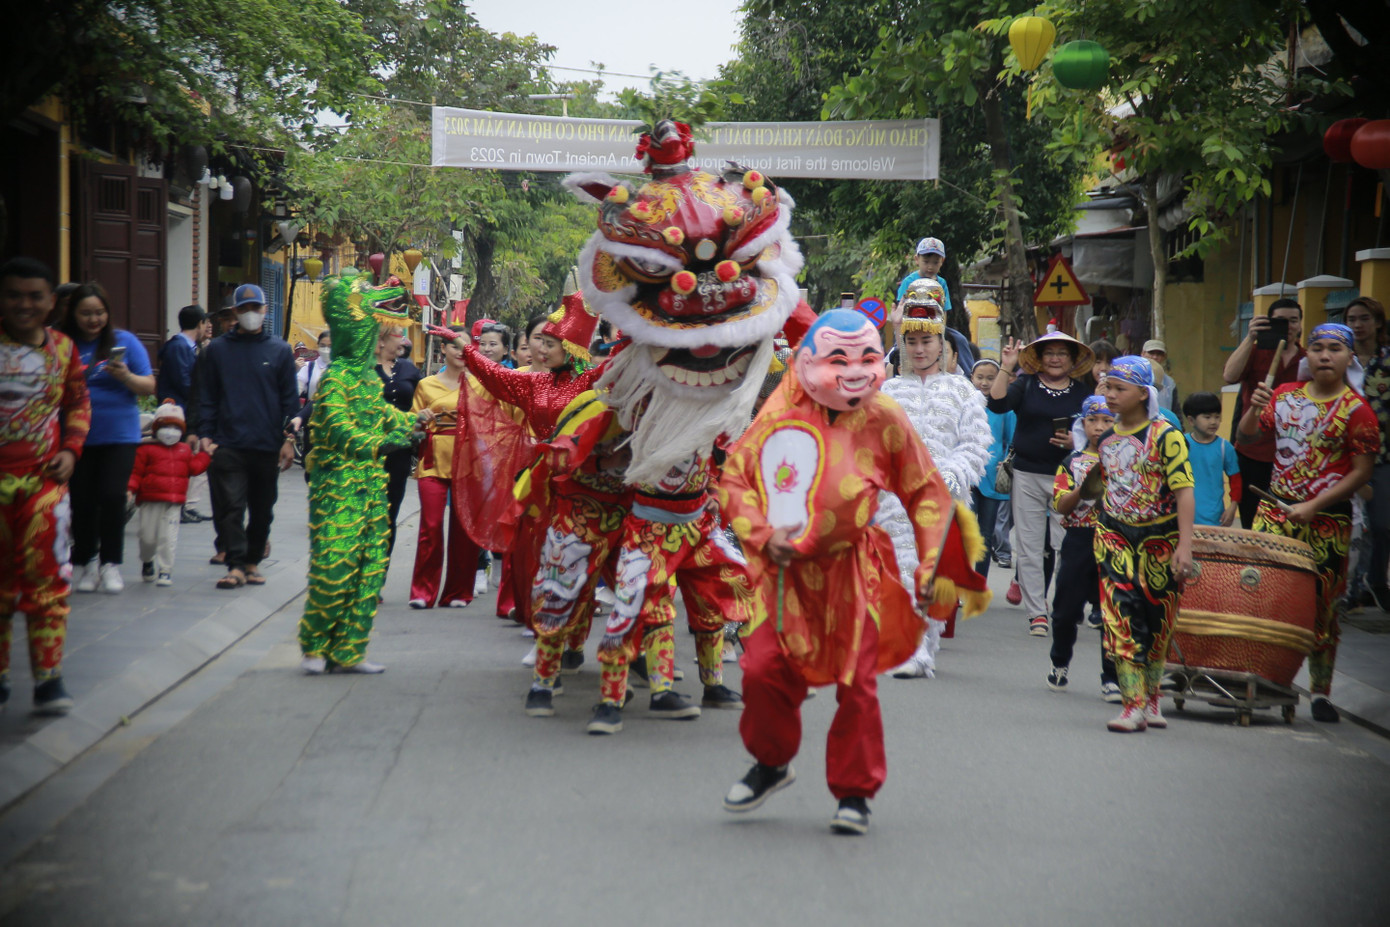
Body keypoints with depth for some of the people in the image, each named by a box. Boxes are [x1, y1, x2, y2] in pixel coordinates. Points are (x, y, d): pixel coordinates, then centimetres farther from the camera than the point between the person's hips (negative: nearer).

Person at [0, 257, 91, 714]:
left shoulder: (62, 348, 5)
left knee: (47, 575, -5)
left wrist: (70, 450, 4)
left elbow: (78, 402, 18)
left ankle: (48, 678, 0)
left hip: (43, 479, 1)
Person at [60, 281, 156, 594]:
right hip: (77, 436, 1)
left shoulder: (124, 341, 1)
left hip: (119, 436, -1)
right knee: (82, 501, 2)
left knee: (112, 497, -9)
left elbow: (149, 387, 0)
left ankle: (111, 564, 2)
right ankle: (86, 563, 15)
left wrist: (126, 376, -17)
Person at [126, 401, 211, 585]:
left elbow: (194, 468, 9)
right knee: (147, 537, 4)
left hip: (174, 503, 2)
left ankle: (165, 570, 4)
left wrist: (205, 454, 7)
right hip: (150, 501, -2)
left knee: (168, 538, -4)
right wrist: (130, 489, -12)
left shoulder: (185, 450, 15)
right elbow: (136, 471, -1)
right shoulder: (146, 449, 2)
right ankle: (147, 561, 33)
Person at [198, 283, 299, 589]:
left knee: (262, 511, 9)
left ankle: (252, 562, 21)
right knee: (230, 508, -9)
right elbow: (206, 398, 9)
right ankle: (235, 566, -9)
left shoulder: (280, 350, 8)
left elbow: (290, 399, 7)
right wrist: (204, 435, -1)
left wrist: (289, 439, -1)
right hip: (228, 446, -1)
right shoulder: (217, 350, 9)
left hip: (268, 448, 1)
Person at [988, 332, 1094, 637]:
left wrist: (1076, 441, -9)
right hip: (1028, 475, 1)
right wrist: (1006, 368, -14)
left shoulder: (1082, 391, 8)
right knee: (1029, 548, 2)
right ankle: (1036, 612, 7)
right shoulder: (1026, 385, 6)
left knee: (1065, 547, -7)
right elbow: (997, 404, -10)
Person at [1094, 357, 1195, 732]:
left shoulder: (1165, 436, -12)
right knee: (1121, 616, -10)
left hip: (1159, 537, -3)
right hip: (1115, 533, 3)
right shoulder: (1107, 437, 5)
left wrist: (1185, 546, -23)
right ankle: (1133, 704, -12)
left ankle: (1151, 698, 24)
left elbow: (1183, 490, -16)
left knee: (1158, 622, 7)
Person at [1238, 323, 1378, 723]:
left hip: (1327, 521, -3)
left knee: (1322, 606, 1)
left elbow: (1362, 472, -9)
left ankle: (1321, 692, 12)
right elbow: (1247, 436, 13)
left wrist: (1313, 506, -15)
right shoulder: (1285, 395, 8)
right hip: (1275, 509, 4)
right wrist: (1254, 409, -9)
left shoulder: (1356, 411, -6)